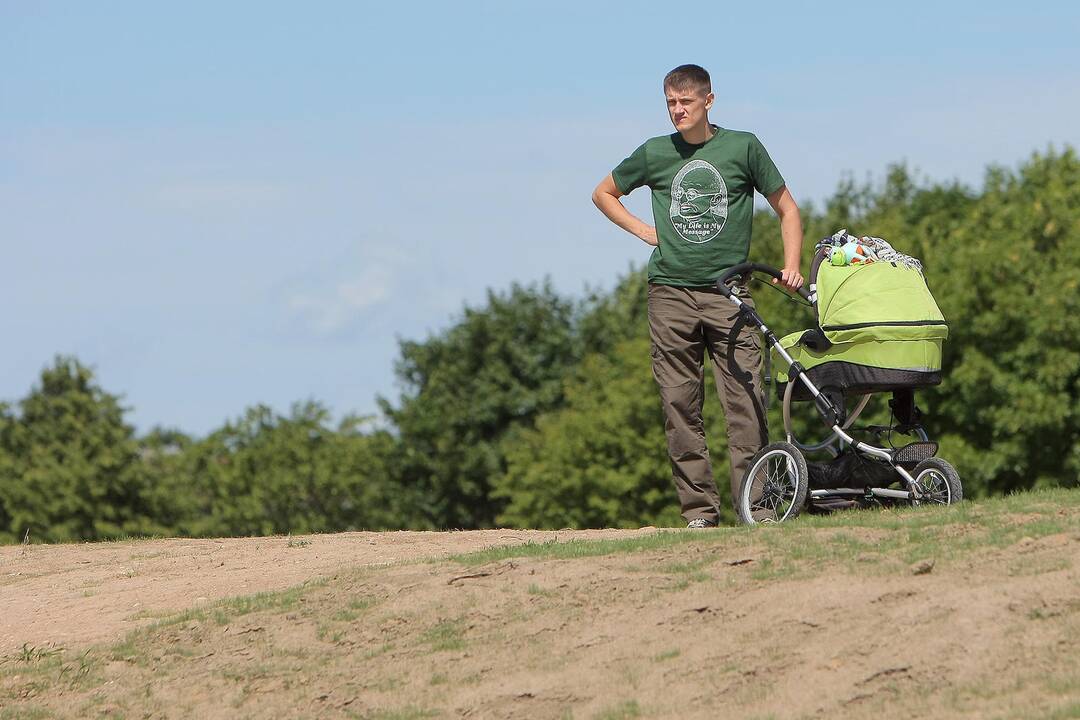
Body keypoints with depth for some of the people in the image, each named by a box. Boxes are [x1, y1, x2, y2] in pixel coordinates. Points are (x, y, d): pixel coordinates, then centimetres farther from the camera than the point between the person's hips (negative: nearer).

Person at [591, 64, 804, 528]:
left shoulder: (743, 147, 4)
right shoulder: (655, 154, 8)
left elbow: (786, 209, 13)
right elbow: (603, 194, 25)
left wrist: (791, 266, 0)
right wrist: (645, 231, 11)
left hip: (728, 292, -2)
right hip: (671, 293, 2)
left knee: (746, 399, -10)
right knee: (680, 405, -1)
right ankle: (699, 508, 3)